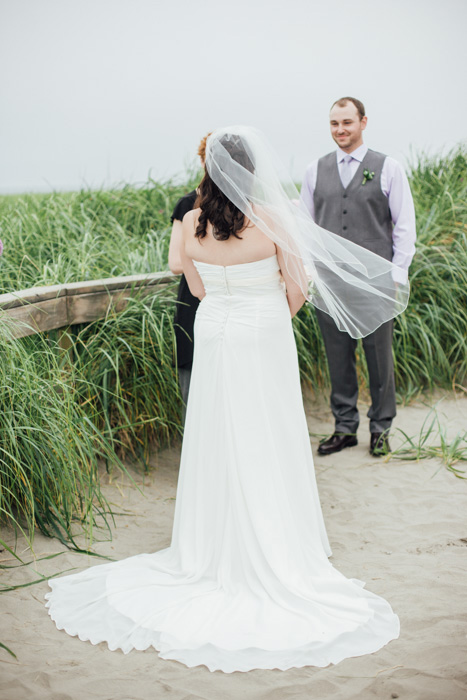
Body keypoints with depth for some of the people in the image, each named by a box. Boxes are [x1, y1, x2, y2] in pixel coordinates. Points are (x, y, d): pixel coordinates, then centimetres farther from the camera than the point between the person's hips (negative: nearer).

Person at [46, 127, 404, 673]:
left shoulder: (192, 224, -5)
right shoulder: (271, 220, -15)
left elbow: (197, 287, 9)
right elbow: (299, 288, -8)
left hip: (213, 337, 3)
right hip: (264, 341, -3)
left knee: (218, 447, 13)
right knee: (266, 449, 7)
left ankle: (213, 552, 25)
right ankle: (276, 560, 17)